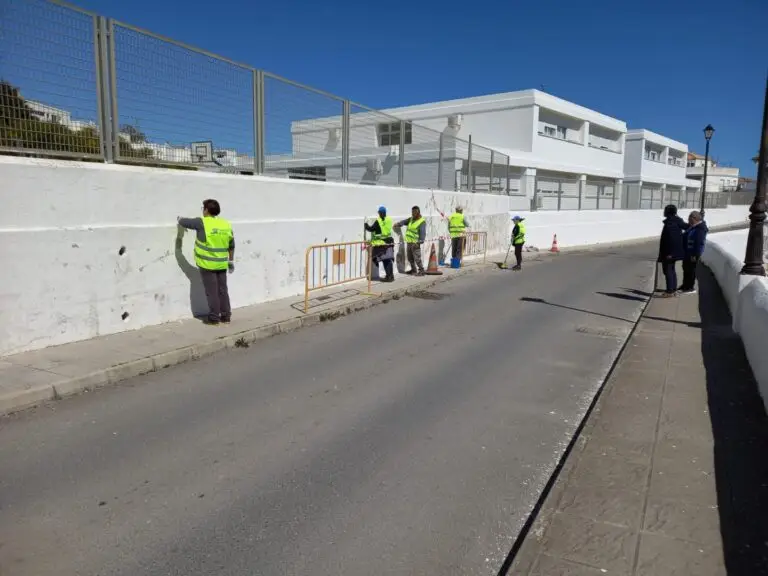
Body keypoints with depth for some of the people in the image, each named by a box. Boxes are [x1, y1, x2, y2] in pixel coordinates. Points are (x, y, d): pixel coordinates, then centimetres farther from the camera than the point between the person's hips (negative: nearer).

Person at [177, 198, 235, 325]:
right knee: (222, 290, 12)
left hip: (207, 264, -5)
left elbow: (183, 222, -2)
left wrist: (180, 218, 22)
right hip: (222, 264, 5)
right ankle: (226, 316, 18)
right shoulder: (226, 224, 3)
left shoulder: (202, 223, -12)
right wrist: (231, 261, 21)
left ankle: (214, 318, 7)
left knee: (212, 292, 2)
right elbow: (231, 246, 11)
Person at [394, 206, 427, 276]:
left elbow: (423, 233, -17)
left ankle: (421, 271, 2)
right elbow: (404, 221, 5)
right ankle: (414, 270, 31)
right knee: (410, 258, 17)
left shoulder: (422, 222, -11)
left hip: (415, 243, -8)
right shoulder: (411, 219, 14)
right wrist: (398, 224, -14)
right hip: (409, 242, 8)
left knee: (417, 258, -9)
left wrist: (420, 242, -27)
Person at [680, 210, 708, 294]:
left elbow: (699, 243, -23)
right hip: (687, 252, 10)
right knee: (686, 268, 18)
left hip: (693, 254, -10)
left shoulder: (700, 230, -20)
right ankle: (685, 285, 29)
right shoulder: (691, 227, 11)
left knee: (691, 270, -2)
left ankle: (690, 287, 7)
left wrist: (695, 255, -23)